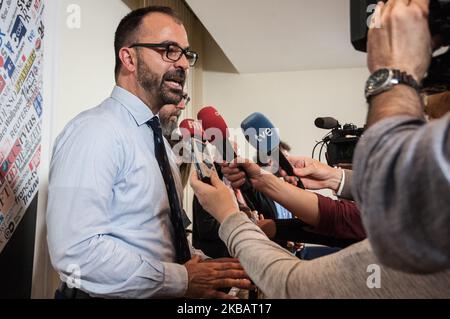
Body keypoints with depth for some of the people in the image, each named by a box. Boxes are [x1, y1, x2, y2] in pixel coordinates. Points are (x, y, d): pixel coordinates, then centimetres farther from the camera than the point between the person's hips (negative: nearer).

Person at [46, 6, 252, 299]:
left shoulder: (159, 138, 8)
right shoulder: (95, 131, -19)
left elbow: (162, 234, 11)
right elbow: (77, 251, -26)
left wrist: (205, 266, -4)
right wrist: (182, 280, -22)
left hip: (168, 289, 8)